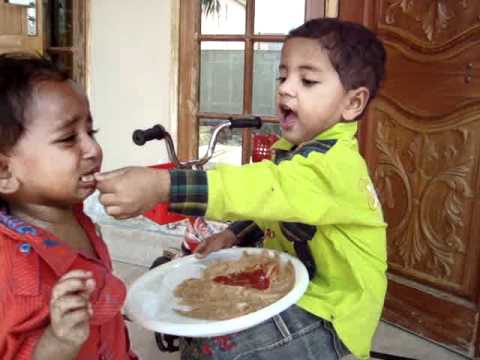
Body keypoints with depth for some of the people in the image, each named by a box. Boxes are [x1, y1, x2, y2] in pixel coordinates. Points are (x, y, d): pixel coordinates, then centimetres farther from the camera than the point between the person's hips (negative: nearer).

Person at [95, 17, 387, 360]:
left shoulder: (332, 163, -26)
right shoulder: (298, 149, 4)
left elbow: (259, 188, -41)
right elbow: (274, 203, 15)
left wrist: (160, 186, -49)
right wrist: (233, 235, -2)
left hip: (329, 317, -8)